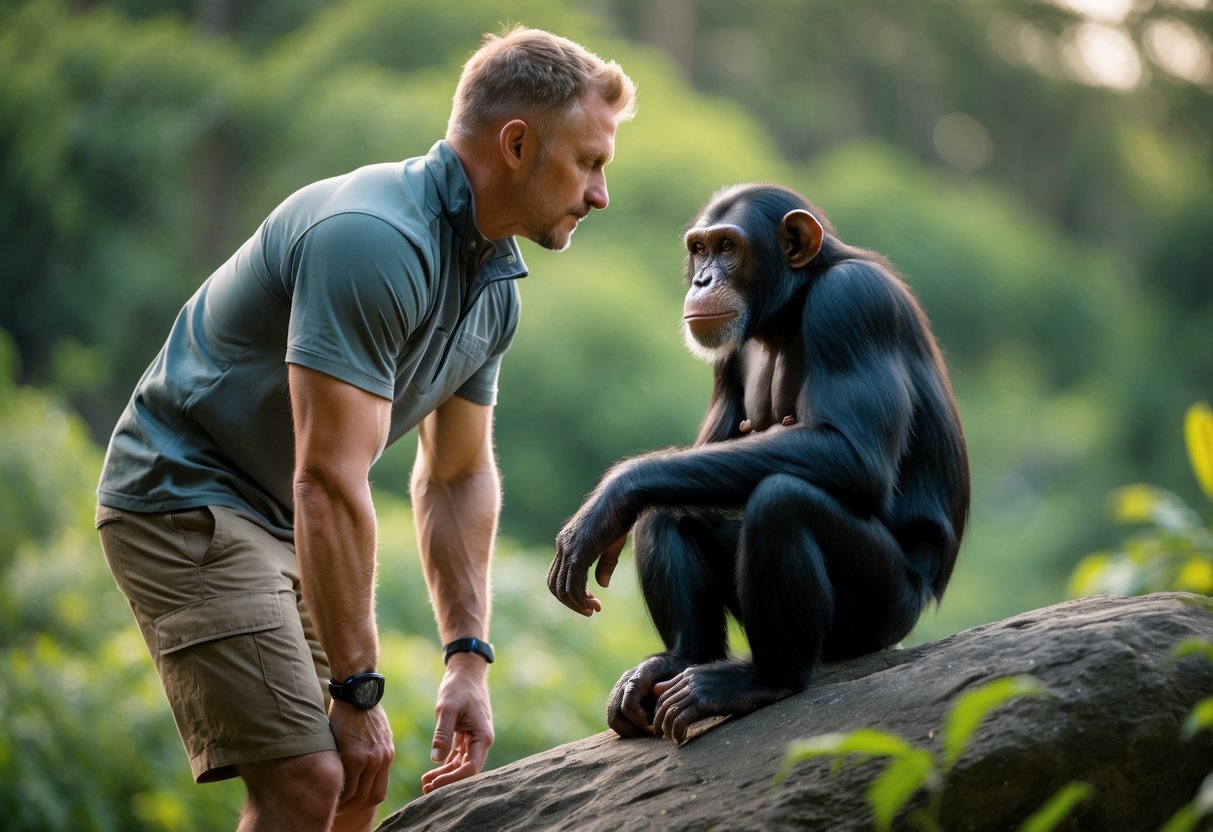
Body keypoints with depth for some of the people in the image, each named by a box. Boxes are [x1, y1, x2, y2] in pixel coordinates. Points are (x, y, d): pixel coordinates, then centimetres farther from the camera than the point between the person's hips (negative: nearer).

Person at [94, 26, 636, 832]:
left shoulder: (495, 283, 4)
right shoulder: (374, 239, -27)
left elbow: (459, 475, 13)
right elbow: (330, 483, -29)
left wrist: (468, 659, 5)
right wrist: (358, 692, -25)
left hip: (279, 521, 10)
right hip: (185, 497, -10)